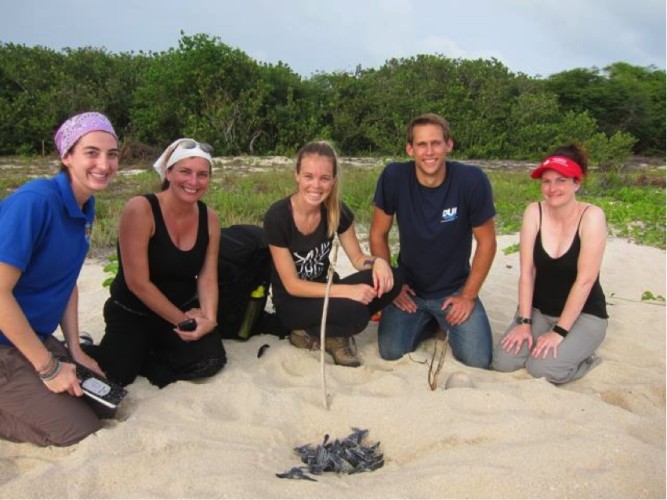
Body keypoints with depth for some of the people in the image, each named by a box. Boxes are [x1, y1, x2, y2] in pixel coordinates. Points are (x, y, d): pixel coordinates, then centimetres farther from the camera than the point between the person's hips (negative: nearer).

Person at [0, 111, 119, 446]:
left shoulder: (85, 207, 2)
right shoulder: (34, 201, -24)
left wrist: (74, 350, 3)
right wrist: (49, 367, -20)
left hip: (35, 337, 8)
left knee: (104, 404, 10)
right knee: (82, 437, -9)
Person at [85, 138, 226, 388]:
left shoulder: (209, 219, -4)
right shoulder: (140, 209, -21)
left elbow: (208, 278, -6)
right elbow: (138, 282, -21)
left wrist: (209, 318, -24)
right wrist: (181, 319, -18)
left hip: (184, 310, 4)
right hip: (131, 313, -4)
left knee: (211, 360, -19)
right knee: (117, 376, -20)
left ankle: (140, 359, 5)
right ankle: (85, 351, 16)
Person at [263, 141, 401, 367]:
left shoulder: (337, 211, -9)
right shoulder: (277, 217, -23)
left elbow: (357, 258, 1)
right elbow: (292, 285, -20)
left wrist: (377, 262, -23)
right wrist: (347, 291, -30)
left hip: (325, 290, 5)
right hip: (292, 303, -5)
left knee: (388, 281, -20)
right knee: (354, 311, -33)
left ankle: (333, 335, -3)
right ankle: (308, 333, -3)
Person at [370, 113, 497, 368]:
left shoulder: (472, 180, -19)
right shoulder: (394, 177, -17)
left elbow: (486, 242, -9)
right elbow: (378, 235, -4)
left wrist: (468, 295, -7)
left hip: (455, 289, -1)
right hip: (409, 288, 1)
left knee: (478, 360, -12)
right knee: (391, 352, -15)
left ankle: (446, 323, 21)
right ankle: (428, 323, 18)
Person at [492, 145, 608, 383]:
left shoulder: (591, 216, -19)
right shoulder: (534, 212, -8)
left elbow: (585, 280, -20)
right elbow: (527, 272, -9)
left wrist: (559, 332, -20)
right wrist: (524, 322, -13)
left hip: (583, 314, -3)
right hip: (538, 309, 4)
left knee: (542, 367, -23)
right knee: (503, 361, -15)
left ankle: (581, 354, 7)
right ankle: (541, 342, 12)